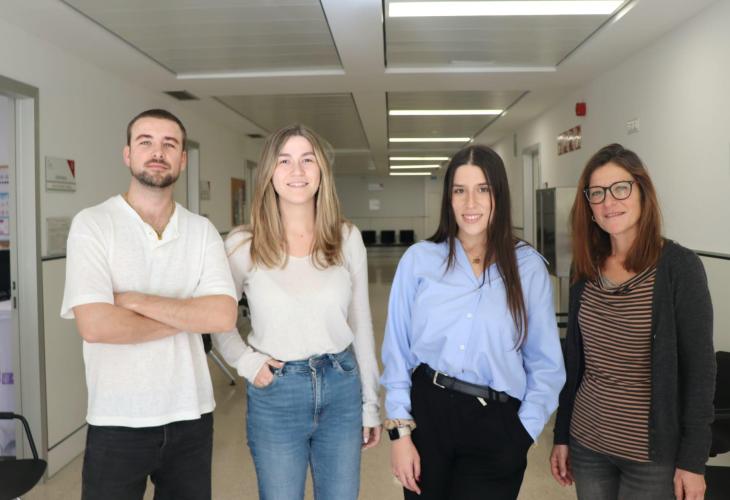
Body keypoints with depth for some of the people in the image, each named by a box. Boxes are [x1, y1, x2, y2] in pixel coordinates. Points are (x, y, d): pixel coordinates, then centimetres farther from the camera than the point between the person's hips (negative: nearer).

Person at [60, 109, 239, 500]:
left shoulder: (202, 231, 2)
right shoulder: (92, 224, -7)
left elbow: (223, 316, -11)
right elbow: (95, 324, -19)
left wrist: (137, 301, -15)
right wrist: (188, 316, -10)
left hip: (191, 417, 3)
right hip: (118, 422, -3)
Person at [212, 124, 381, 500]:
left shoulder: (348, 238, -2)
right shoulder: (243, 245, -8)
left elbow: (361, 324, 4)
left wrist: (371, 403, 7)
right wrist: (246, 361, -11)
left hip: (341, 388, 2)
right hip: (275, 396, -2)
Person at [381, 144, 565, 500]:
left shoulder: (529, 266, -2)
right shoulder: (418, 259, -3)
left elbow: (545, 363, 2)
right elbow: (397, 349, 0)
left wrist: (522, 432, -4)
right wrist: (400, 430, -4)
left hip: (495, 425, 0)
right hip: (425, 412, 1)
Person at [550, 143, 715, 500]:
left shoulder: (680, 267, -12)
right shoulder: (587, 269, 1)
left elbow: (699, 368, -11)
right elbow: (573, 358, 7)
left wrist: (693, 459, -11)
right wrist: (561, 435, 9)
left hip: (653, 454, -4)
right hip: (587, 443, 4)